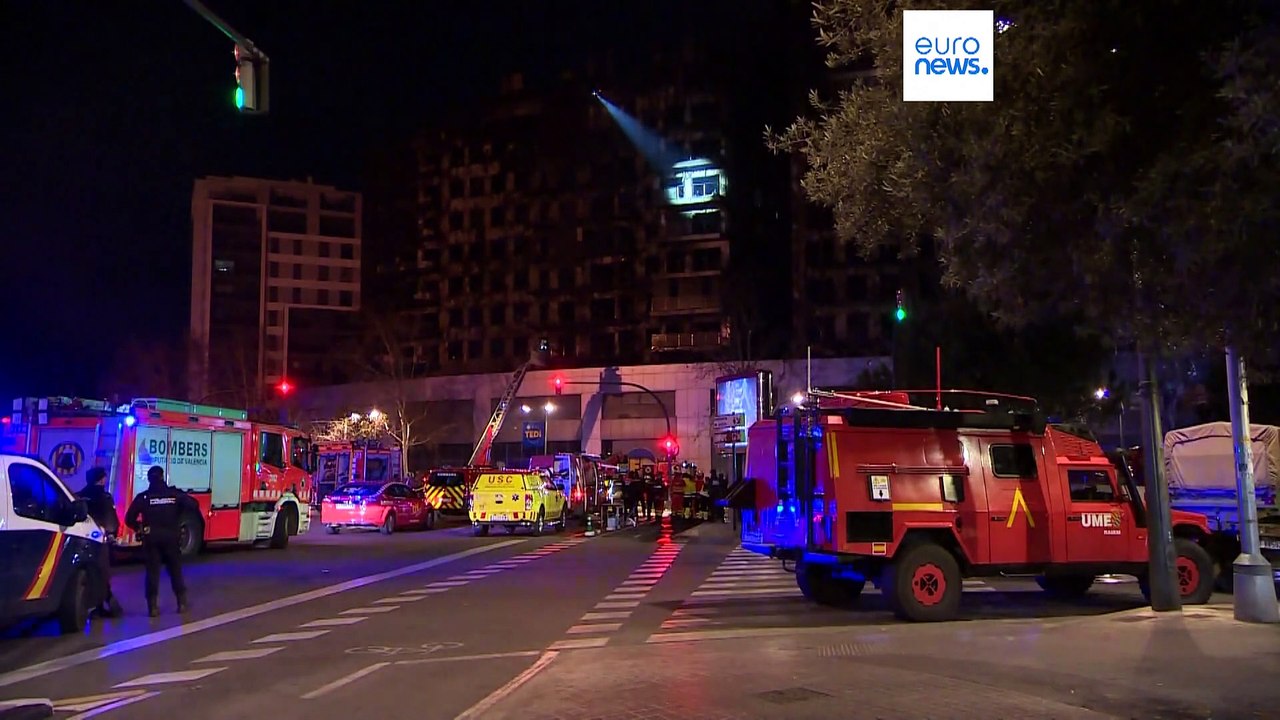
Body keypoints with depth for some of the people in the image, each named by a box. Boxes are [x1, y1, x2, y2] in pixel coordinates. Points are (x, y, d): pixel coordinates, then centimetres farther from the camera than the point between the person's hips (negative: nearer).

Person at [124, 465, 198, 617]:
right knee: (176, 570, 11)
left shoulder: (143, 497, -2)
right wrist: (178, 518, 6)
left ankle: (153, 607, -1)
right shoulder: (174, 494, 0)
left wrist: (138, 528, 12)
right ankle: (182, 603, 14)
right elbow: (193, 505, -10)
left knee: (152, 572, 4)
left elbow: (129, 519, -5)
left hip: (151, 539, -1)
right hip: (171, 537, 1)